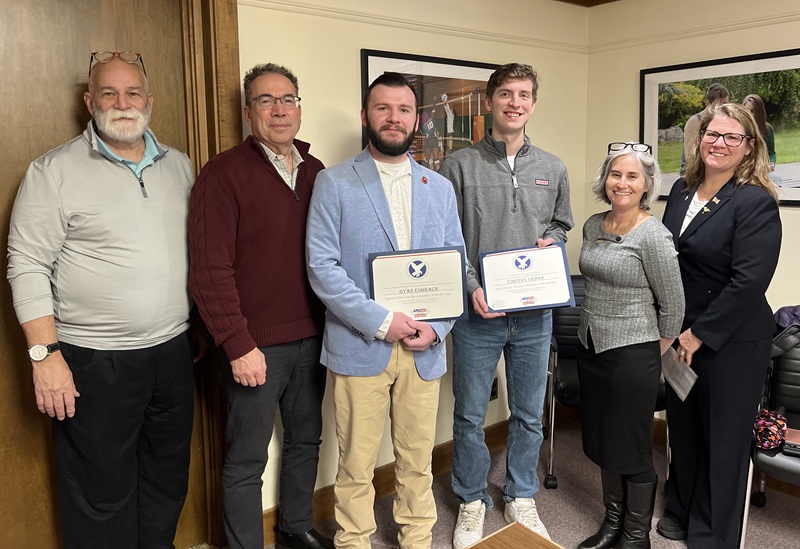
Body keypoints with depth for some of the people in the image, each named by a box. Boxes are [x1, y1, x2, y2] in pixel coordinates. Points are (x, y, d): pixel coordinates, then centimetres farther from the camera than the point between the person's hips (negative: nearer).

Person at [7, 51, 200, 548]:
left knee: (168, 484, 19)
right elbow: (28, 268, -9)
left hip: (173, 352, 5)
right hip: (95, 363, -5)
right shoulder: (55, 171, -7)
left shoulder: (179, 165, 8)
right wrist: (45, 354, -15)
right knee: (103, 498, 8)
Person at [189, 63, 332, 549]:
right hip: (256, 346, -6)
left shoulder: (316, 172, 8)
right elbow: (211, 270, -14)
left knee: (306, 440, 20)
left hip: (312, 339, 6)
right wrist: (239, 345, -16)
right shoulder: (224, 173, -10)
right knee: (247, 460, 7)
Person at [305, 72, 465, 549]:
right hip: (360, 347, -3)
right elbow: (322, 267, -10)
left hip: (425, 348, 3)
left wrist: (437, 327, -6)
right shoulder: (334, 183, -2)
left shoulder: (441, 188, 11)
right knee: (357, 465, 7)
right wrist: (381, 321, -16)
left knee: (418, 460, 15)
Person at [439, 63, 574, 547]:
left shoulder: (553, 169, 8)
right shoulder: (459, 166, -3)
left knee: (529, 415, 15)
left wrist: (551, 242, -4)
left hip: (535, 313, 3)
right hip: (478, 312, -3)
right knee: (470, 416, 9)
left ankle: (522, 498, 35)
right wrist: (472, 288, -16)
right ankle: (472, 502, 29)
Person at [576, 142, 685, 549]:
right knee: (602, 443, 18)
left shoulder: (653, 236, -16)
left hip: (632, 355, -7)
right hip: (590, 348, 7)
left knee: (633, 452, 7)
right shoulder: (593, 225, 5)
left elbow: (673, 306, -10)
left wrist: (654, 356, 0)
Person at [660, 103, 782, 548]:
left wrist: (700, 335, -17)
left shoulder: (756, 202, -14)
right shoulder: (682, 190, 6)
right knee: (682, 427, 18)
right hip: (682, 336, 6)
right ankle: (682, 513, 40)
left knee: (724, 440, 9)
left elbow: (749, 281, -21)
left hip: (732, 341, -6)